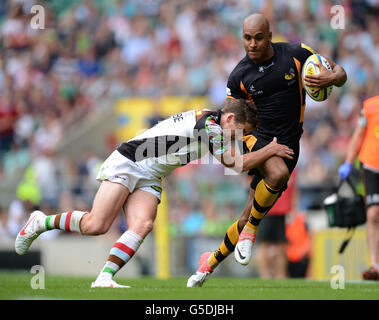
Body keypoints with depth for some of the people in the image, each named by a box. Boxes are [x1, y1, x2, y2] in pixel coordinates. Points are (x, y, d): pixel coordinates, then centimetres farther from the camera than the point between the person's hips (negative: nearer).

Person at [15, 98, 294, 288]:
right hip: (127, 163, -9)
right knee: (96, 225, -16)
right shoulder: (209, 123, -17)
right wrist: (269, 151, -8)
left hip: (149, 178, 9)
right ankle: (42, 222, 6)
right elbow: (234, 164, -17)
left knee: (142, 225, -16)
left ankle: (105, 278, -22)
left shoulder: (209, 122, 11)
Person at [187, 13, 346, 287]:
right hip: (258, 137, -1)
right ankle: (251, 229, -13)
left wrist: (332, 78, -18)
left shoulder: (296, 54, -4)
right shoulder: (239, 76, -2)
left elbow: (339, 72, 4)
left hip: (288, 144, 1)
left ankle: (212, 261, 24)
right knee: (278, 173, -36)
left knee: (249, 218, 2)